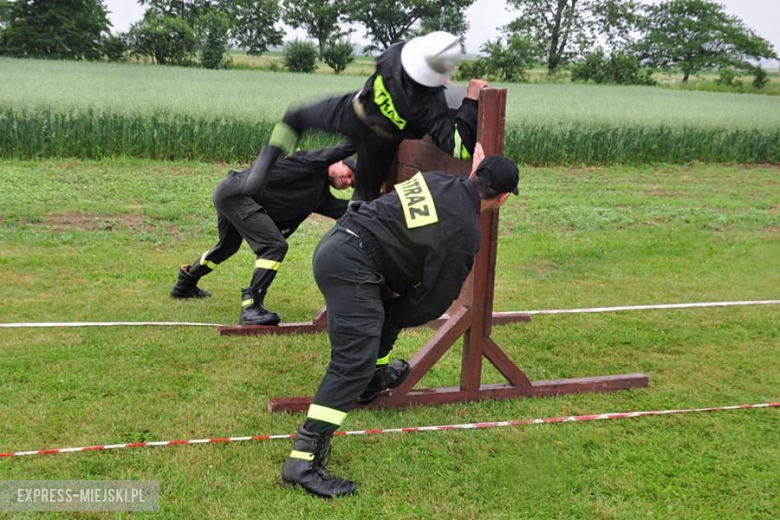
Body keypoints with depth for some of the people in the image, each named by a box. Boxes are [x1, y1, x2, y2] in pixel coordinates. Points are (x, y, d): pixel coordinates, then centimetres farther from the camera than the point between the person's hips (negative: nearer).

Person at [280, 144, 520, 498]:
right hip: (351, 265, -9)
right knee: (354, 363, -11)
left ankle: (373, 380, 52)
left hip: (336, 242, 9)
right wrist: (396, 318, 13)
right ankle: (303, 461, -15)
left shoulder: (441, 181, 10)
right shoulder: (465, 232, -8)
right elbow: (436, 300, -1)